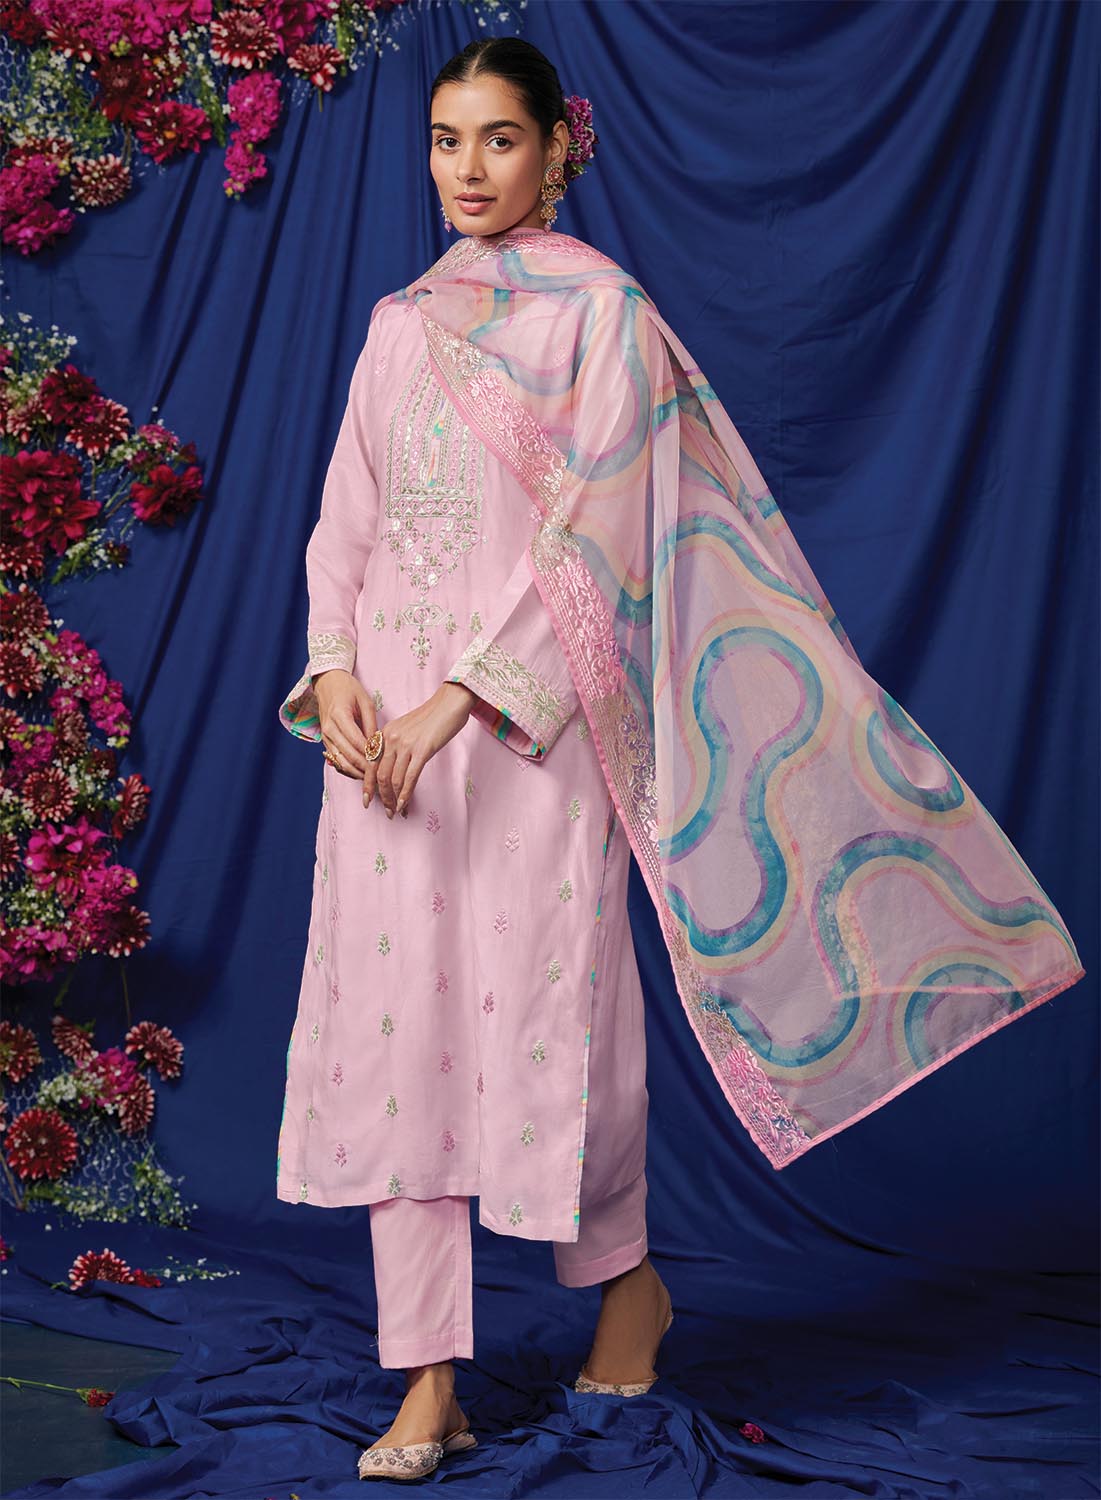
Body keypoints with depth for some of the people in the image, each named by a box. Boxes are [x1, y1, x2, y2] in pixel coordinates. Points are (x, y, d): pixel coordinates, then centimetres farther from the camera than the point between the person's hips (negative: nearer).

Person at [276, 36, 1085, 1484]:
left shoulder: (600, 312, 0)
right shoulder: (400, 327, 16)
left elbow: (582, 532, -10)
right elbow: (346, 518, 13)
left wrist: (459, 700, -18)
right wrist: (334, 672, -5)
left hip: (530, 708, -5)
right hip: (386, 714, 5)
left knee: (543, 1010, -2)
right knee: (393, 1018, 0)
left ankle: (627, 1274, 28)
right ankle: (429, 1386, 5)